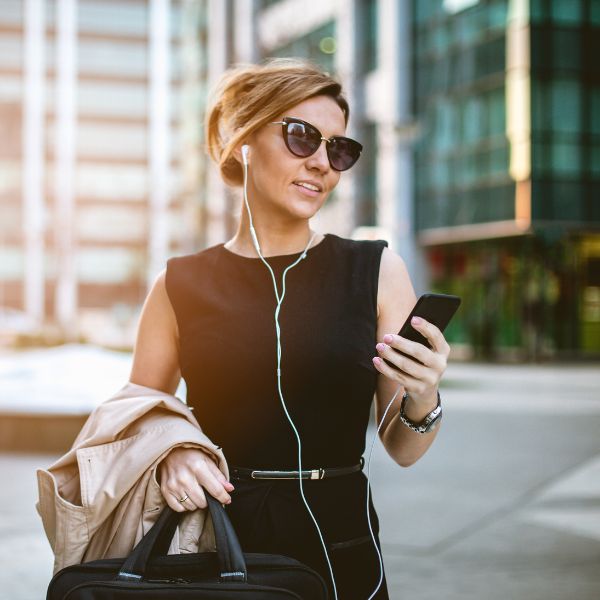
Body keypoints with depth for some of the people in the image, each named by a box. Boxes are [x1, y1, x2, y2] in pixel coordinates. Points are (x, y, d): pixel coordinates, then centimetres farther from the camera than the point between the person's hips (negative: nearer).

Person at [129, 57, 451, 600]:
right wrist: (169, 455, -14)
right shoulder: (181, 285, -2)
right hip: (217, 551, 0)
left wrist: (421, 403, -22)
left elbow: (403, 450, -1)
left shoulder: (377, 271, -2)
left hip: (343, 554, 0)